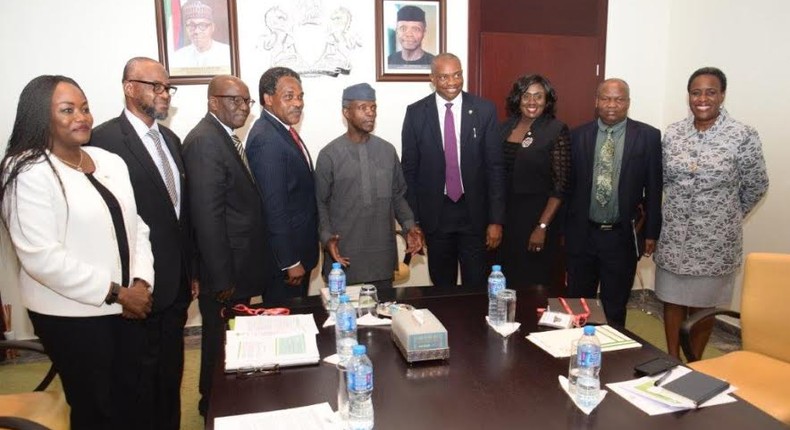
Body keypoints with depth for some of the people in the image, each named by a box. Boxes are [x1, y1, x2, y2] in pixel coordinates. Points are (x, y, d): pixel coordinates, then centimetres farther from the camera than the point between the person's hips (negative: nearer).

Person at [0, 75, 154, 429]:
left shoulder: (111, 162, 7)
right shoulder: (29, 173, -13)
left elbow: (136, 226, 8)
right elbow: (42, 257, -20)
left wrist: (140, 282, -6)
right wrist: (115, 292, -17)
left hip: (125, 305, 6)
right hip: (71, 314, -6)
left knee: (130, 396, 18)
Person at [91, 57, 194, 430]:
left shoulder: (170, 138, 11)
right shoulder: (105, 139, -13)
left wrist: (190, 268, 13)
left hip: (177, 280, 7)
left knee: (172, 371, 20)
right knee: (144, 374, 11)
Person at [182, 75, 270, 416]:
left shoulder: (227, 138, 11)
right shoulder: (204, 141, -19)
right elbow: (207, 217, -23)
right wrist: (222, 279, -21)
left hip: (240, 267, 9)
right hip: (224, 272, -9)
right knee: (221, 342, 9)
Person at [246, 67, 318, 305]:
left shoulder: (281, 129, 9)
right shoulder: (266, 139, -22)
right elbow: (274, 206, -24)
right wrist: (290, 262, -20)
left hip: (298, 250, 9)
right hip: (284, 256, -9)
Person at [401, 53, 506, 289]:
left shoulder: (484, 110, -2)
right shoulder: (415, 113, -2)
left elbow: (495, 166, -2)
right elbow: (409, 169, 1)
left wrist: (496, 219, -5)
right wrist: (412, 220, -1)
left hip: (475, 213, 0)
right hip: (435, 214, 1)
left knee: (476, 287, 8)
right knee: (441, 287, 13)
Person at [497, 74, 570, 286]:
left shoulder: (557, 130, -9)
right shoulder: (506, 126, 4)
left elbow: (560, 185, -11)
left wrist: (542, 227, -16)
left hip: (536, 216, -4)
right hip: (505, 215, 4)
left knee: (533, 283, 9)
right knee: (505, 280, 14)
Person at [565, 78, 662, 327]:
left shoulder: (648, 136, -2)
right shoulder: (578, 135, 2)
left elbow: (654, 188, 0)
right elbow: (568, 185, 4)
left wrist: (651, 233, -1)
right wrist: (564, 229, 5)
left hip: (623, 236, -1)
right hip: (582, 234, 1)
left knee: (615, 309, 13)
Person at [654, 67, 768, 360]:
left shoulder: (743, 136, -10)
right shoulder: (673, 133, 0)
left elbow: (755, 187, 0)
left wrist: (728, 216, 10)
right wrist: (681, 210, 13)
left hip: (715, 240, -3)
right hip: (674, 236, 3)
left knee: (702, 305, 11)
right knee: (672, 300, 13)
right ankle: (672, 361, 30)